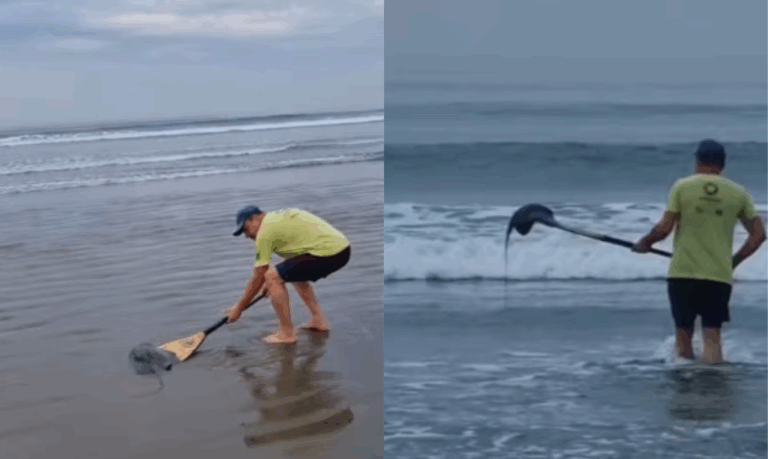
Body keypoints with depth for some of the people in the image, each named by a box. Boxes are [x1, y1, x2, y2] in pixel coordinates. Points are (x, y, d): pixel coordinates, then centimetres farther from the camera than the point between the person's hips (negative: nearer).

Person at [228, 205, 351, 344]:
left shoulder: (265, 231, -4)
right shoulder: (281, 215, 23)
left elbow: (257, 278, -2)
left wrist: (239, 308, 8)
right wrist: (274, 282, 41)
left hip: (328, 253, -10)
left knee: (272, 278, -4)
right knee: (295, 273, 30)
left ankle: (287, 333, 0)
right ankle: (319, 321, 25)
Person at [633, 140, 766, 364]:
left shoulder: (682, 186, -1)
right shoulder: (738, 193, 6)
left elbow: (664, 228, -7)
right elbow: (758, 234, 7)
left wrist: (645, 243, 11)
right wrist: (734, 262, 18)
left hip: (682, 272, -1)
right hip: (719, 275, 1)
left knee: (683, 332, 12)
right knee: (712, 336, 3)